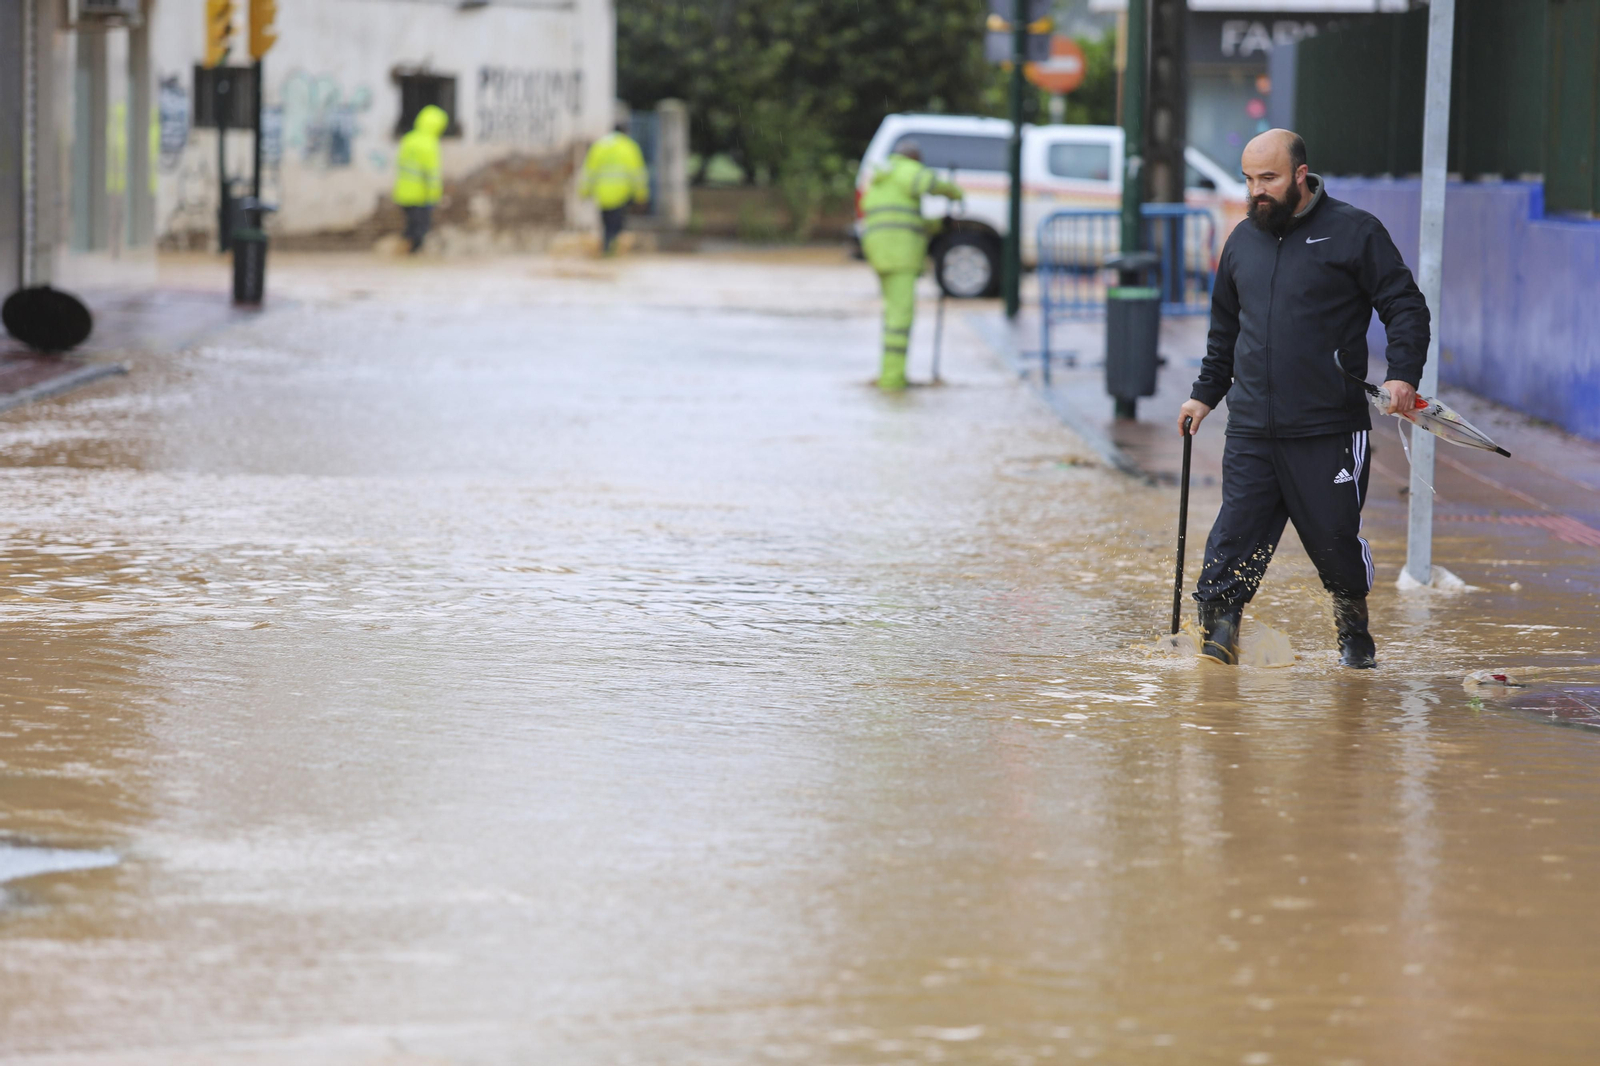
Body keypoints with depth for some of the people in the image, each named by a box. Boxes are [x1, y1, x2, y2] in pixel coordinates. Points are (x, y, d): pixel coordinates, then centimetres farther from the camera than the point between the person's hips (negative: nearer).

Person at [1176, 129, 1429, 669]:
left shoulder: (1355, 232, -2)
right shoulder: (1243, 240, 15)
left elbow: (1405, 307, -2)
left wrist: (1403, 373, -16)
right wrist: (1205, 393, 26)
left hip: (1330, 431, -4)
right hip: (1251, 431, 4)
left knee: (1335, 538, 2)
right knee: (1236, 532, -7)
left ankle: (1353, 626, 27)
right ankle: (1216, 625, -6)